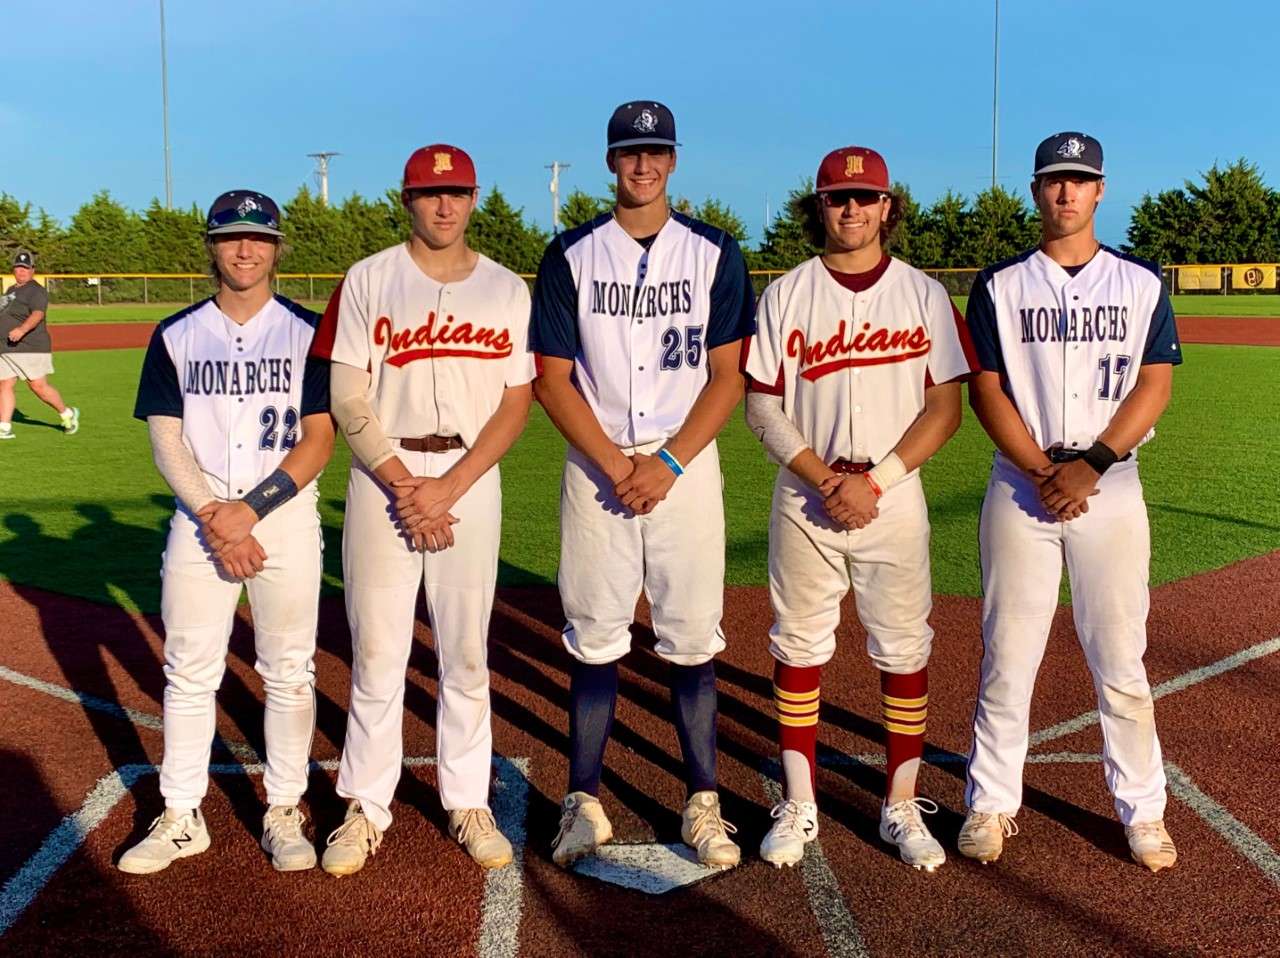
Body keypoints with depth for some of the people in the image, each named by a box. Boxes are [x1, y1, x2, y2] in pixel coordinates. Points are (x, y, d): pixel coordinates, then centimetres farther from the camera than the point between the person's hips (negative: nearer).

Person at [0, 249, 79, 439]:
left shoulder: (36, 291, -10)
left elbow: (38, 314, -27)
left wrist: (22, 329, -42)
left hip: (31, 349, -8)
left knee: (39, 387, -6)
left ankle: (67, 414, 15)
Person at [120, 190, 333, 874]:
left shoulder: (308, 331, 1)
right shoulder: (176, 336, 7)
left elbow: (319, 438, -4)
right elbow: (165, 439, 1)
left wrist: (251, 509, -15)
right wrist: (214, 517, -13)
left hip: (287, 515, -1)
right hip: (199, 517, 2)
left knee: (289, 672, 4)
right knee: (188, 673, 5)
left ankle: (283, 812, 16)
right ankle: (181, 818, 17)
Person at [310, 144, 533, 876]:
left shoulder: (508, 290, 6)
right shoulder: (369, 281, 3)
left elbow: (516, 404, 2)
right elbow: (347, 398, -2)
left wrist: (448, 487, -10)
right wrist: (404, 487, -12)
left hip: (472, 478, 1)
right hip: (383, 475, -1)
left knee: (467, 651, 7)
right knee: (376, 650, 2)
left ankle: (469, 803, 19)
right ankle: (367, 808, 14)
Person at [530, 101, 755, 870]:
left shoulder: (715, 253, 4)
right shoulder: (572, 255, 4)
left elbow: (727, 377, 0)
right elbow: (553, 379, 0)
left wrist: (668, 463, -12)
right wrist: (617, 466, -11)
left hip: (687, 466, 0)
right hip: (596, 466, 0)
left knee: (693, 639, 2)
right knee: (595, 638, 4)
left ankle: (703, 805, 12)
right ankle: (586, 801, 14)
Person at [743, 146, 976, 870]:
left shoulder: (924, 294, 3)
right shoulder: (786, 295, 4)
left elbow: (946, 407, -2)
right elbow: (762, 405, 0)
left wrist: (875, 482, -12)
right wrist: (823, 479, -12)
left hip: (895, 497, 0)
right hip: (805, 497, 1)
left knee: (904, 652, 5)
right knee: (799, 648, 5)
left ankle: (902, 807, 18)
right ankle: (799, 805, 18)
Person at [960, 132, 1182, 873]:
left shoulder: (1142, 283, 7)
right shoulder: (1000, 286, 6)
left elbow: (1155, 386, -1)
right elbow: (986, 390, -1)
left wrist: (1090, 464, -13)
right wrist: (1042, 472, -13)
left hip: (1112, 487, 0)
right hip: (1019, 486, 0)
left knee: (1122, 663, 4)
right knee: (1007, 659, 3)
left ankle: (1143, 809, 18)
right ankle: (992, 804, 14)